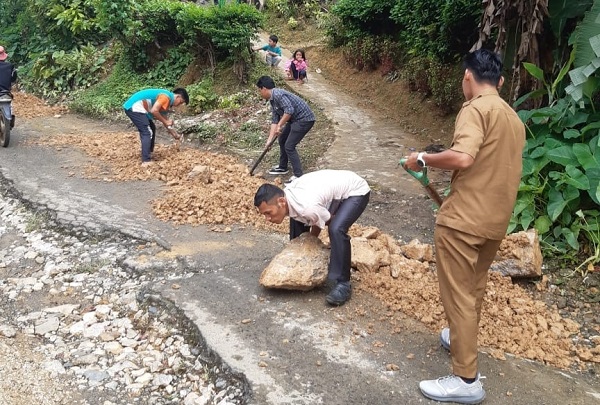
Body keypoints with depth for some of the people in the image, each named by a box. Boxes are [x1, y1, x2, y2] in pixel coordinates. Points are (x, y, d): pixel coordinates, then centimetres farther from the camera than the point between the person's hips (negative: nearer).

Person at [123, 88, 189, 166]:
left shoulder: (167, 101, 17)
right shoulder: (166, 96, -15)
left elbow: (164, 117, 27)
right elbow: (154, 111, -24)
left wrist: (174, 134, 32)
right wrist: (165, 122, -12)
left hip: (134, 107, 11)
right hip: (134, 107, -11)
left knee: (151, 129, 20)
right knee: (147, 132, -12)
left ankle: (148, 155, 26)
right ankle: (146, 161, -14)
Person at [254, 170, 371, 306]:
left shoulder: (307, 208, -38)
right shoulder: (285, 197, -13)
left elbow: (329, 220, -17)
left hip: (356, 191, -9)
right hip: (335, 187, 9)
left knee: (336, 229, -31)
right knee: (297, 218, 6)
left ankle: (342, 284, -18)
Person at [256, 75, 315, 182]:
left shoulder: (278, 94, -21)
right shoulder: (272, 100, 11)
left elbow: (289, 110, -32)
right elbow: (275, 120, 10)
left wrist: (280, 126, -23)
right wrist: (269, 140, 5)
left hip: (304, 119, -10)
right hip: (295, 119, 10)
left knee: (289, 146, -10)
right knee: (282, 140, 19)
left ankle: (298, 175, -3)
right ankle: (282, 167, 34)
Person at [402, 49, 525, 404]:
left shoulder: (476, 109, -12)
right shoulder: (514, 118, 15)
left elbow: (462, 157, -29)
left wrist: (423, 159, -13)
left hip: (465, 220, -9)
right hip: (497, 221, 9)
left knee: (458, 294, -1)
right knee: (475, 287, 25)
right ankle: (463, 339, 45)